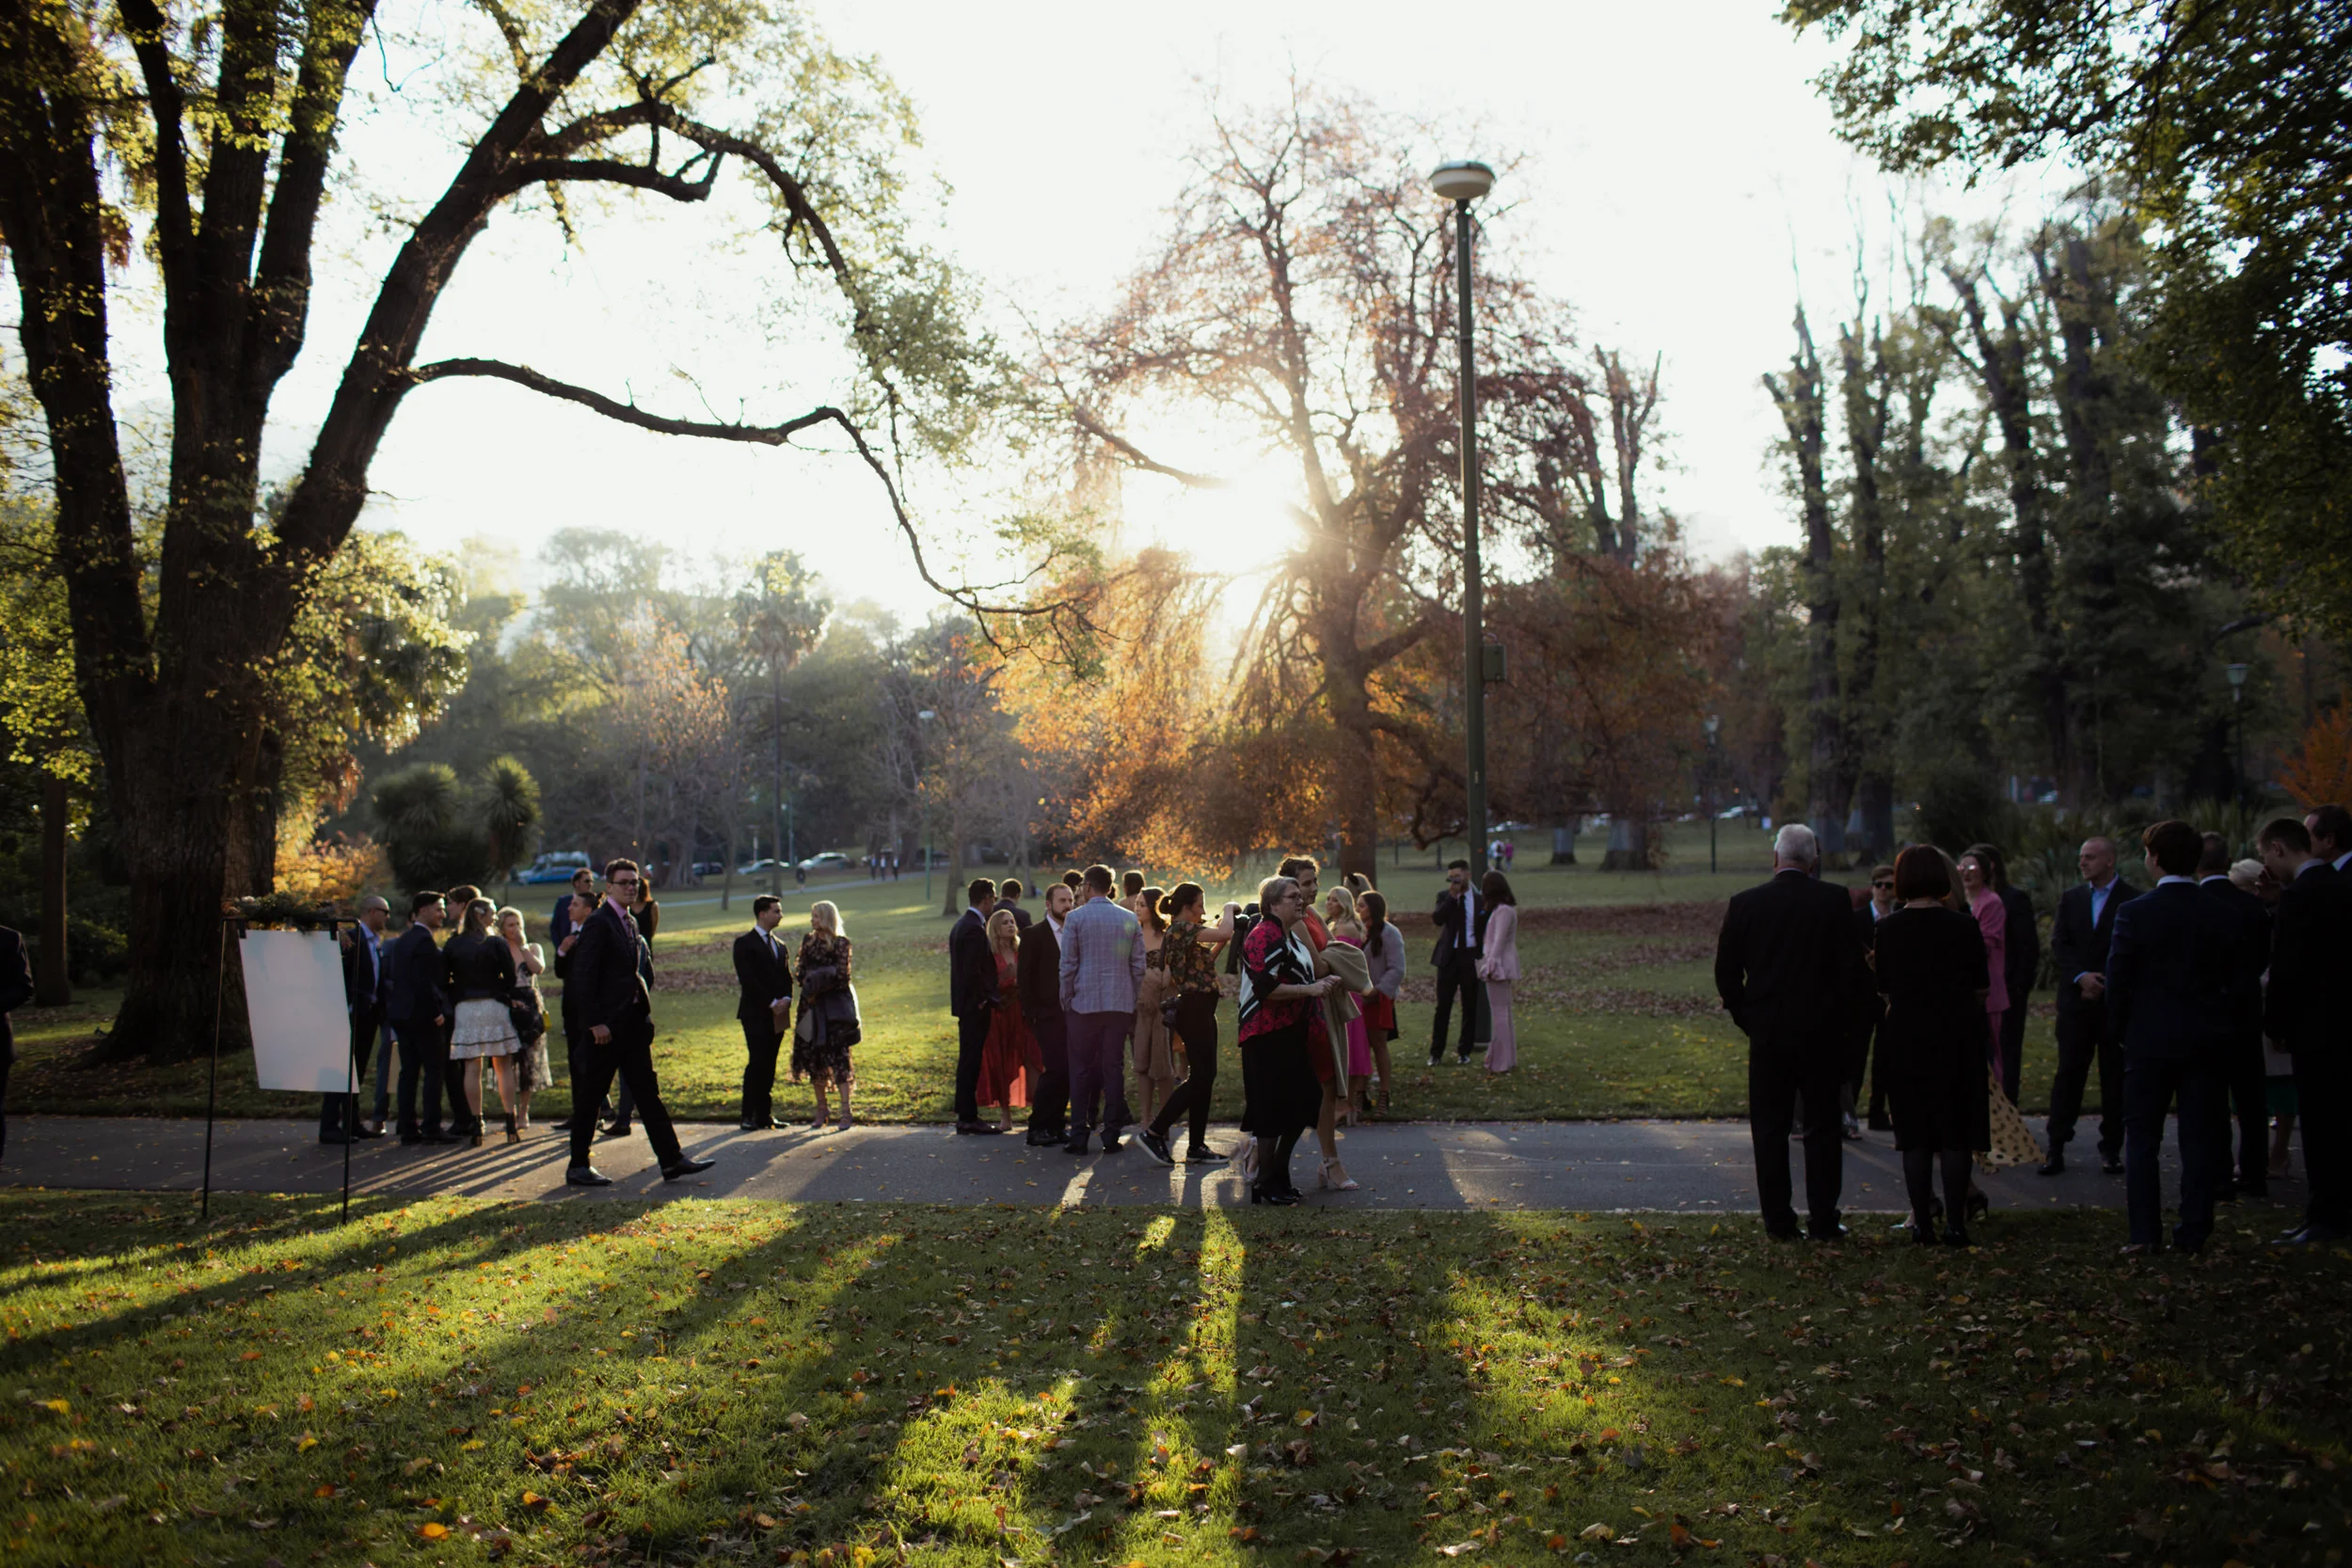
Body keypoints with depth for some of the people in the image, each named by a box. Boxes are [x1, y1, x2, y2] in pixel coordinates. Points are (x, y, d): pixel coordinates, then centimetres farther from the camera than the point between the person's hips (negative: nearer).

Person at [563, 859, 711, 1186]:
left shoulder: (630, 923, 15)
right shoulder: (599, 923, -12)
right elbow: (583, 975, -18)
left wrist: (644, 1013, 14)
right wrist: (595, 1022, -20)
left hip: (633, 1022, 9)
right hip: (608, 1024, -9)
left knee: (647, 1092, 8)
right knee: (590, 1095, 2)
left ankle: (672, 1160, 8)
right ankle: (578, 1167, 12)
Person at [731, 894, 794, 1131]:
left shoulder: (779, 945, 17)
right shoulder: (745, 943, -5)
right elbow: (748, 979, -13)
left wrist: (785, 1000, -4)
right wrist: (772, 1003, -15)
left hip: (777, 1014, 7)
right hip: (756, 1014, -6)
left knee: (769, 1066, 7)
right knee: (757, 1063, -9)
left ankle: (765, 1115, 10)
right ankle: (748, 1116, -4)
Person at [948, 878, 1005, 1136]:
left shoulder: (961, 925, 14)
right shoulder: (975, 929, -17)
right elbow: (973, 970, -23)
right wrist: (982, 999, -14)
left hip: (964, 1003, 10)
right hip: (976, 1006, -10)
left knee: (968, 1061, 14)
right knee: (970, 1061, -6)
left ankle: (965, 1115, 20)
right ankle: (968, 1118, -2)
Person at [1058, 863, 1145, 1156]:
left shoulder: (1076, 918, -5)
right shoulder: (1130, 919, 5)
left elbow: (1068, 966, -5)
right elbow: (1138, 966, 6)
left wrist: (1066, 1001, 5)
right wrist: (1132, 1001, 14)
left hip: (1084, 1003, -3)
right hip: (1120, 1004, 3)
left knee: (1081, 1069, 5)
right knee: (1112, 1067, 6)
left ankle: (1079, 1135, 3)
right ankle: (1111, 1135, 6)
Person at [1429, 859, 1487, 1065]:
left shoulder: (1480, 899, 3)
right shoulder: (1445, 897, 2)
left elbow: (1486, 930, 7)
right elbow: (1438, 919, -16)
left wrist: (1483, 955, 0)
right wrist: (1452, 896, -20)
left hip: (1471, 956, 1)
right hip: (1449, 956, -1)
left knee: (1470, 1006, 7)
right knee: (1443, 1005, -1)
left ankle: (1464, 1051, 17)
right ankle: (1436, 1053, 5)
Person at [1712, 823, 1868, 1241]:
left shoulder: (1745, 904, -2)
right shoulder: (1835, 900, -5)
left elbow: (1726, 972, 1)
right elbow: (1853, 968, -6)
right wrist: (1842, 1019, 6)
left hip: (1767, 1034, 1)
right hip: (1822, 1033, 0)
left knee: (1770, 1129, 8)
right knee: (1824, 1129, 9)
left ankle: (1779, 1221, 10)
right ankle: (1823, 1221, 10)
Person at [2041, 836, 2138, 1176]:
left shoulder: (2132, 899, -2)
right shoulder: (2070, 897, 10)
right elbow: (2059, 944, 4)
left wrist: (2102, 983, -10)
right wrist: (2081, 976, -10)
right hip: (2076, 999, 3)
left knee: (2114, 1077, 4)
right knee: (2068, 1074, 2)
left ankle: (2111, 1148, 12)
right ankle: (2056, 1147, 4)